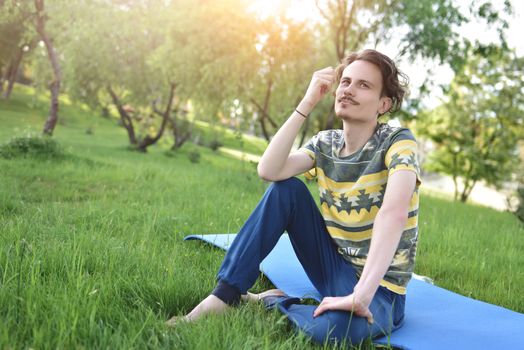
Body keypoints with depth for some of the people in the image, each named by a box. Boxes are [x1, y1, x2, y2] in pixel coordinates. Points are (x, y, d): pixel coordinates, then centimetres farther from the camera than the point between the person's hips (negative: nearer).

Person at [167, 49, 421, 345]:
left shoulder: (398, 142, -14)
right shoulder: (326, 143, 2)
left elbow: (393, 214, -32)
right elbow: (268, 171, -17)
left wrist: (361, 294, -44)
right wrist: (307, 104, -18)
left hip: (379, 285, -5)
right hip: (334, 266, 5)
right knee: (286, 189, -14)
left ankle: (267, 302, -6)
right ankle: (224, 297, -13)